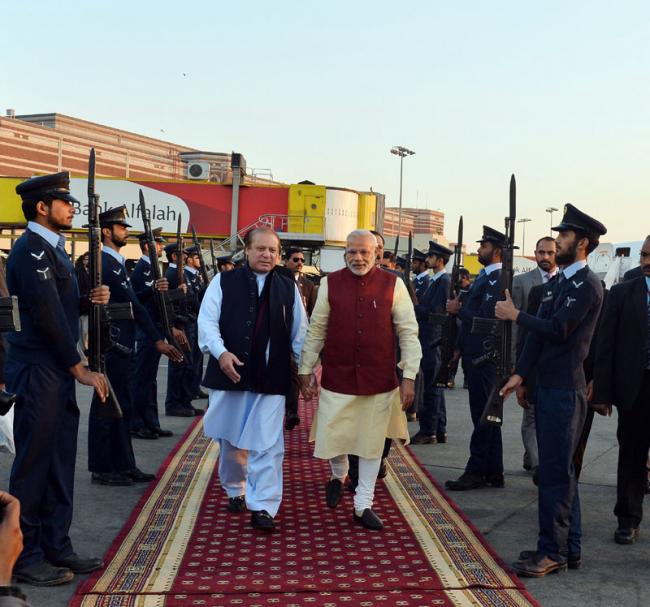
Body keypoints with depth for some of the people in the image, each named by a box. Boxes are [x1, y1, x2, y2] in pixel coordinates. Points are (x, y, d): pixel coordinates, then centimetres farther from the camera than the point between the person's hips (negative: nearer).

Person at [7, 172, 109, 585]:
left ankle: (56, 547, 23)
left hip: (58, 372, 10)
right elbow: (47, 316, -20)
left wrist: (89, 300, 0)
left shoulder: (53, 249, 15)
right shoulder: (31, 249, -15)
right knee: (34, 465, -1)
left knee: (60, 463, 13)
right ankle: (26, 558, 9)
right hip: (38, 373, -9)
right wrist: (80, 369, -16)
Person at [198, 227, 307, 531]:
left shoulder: (288, 287, 6)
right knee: (231, 439, 14)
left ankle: (263, 506, 0)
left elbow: (300, 332, 9)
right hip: (229, 374, 0)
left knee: (267, 444, -5)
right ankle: (235, 490, 35)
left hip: (271, 377, 0)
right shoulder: (223, 282, 1)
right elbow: (207, 321, -5)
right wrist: (221, 352, -19)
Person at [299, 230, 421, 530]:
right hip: (337, 378, 0)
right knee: (332, 438, 3)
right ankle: (338, 475, 38)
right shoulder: (330, 284, 0)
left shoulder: (392, 285, -3)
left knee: (372, 443, 8)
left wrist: (409, 376, -6)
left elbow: (408, 334, -2)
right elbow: (316, 331, 5)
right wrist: (306, 370, 6)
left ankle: (363, 505, 23)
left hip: (379, 380, 0)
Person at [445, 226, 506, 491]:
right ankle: (493, 473, 19)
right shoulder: (484, 277, 17)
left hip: (483, 356, -10)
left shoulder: (497, 280, -14)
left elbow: (484, 317, -23)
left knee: (483, 414, -4)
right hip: (475, 354, 10)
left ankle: (477, 472, 2)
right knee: (486, 414, 12)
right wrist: (459, 348, 17)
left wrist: (457, 309, -10)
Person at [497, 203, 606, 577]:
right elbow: (539, 332, 11)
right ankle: (568, 546, 23)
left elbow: (557, 330, -19)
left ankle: (553, 552, 3)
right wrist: (521, 375, 4)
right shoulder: (557, 282, 14)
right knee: (560, 470, 14)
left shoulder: (588, 285, -12)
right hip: (547, 386, 9)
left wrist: (515, 315, -9)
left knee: (555, 472, -5)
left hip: (566, 390, -9)